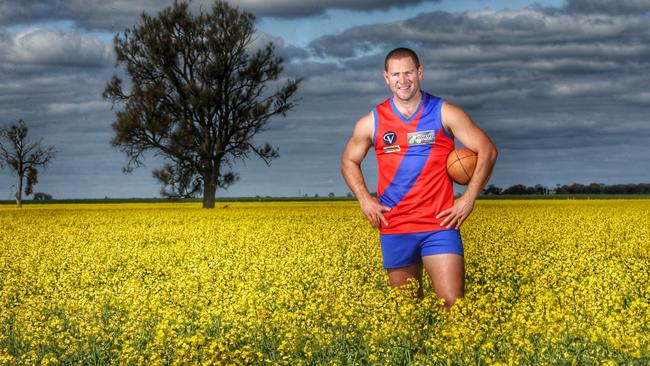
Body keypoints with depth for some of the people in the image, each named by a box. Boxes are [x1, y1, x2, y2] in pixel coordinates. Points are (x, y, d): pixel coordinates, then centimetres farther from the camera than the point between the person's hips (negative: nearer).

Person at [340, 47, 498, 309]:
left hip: (440, 226, -2)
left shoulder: (445, 113, -1)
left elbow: (487, 151, 3)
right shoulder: (371, 123, 4)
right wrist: (364, 200, 2)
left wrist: (468, 199, -5)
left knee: (453, 306, -11)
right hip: (394, 229, 2)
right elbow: (349, 161, 19)